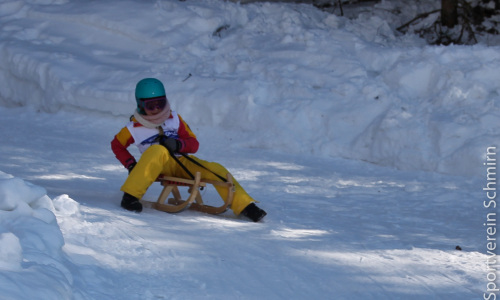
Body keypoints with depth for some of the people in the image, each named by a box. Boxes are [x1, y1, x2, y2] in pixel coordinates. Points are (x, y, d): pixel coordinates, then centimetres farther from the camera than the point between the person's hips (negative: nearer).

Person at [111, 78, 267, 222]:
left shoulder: (174, 119, 6)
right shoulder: (134, 128, -1)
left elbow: (193, 144, 6)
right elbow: (117, 145, 12)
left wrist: (178, 144, -16)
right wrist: (131, 164, -3)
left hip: (181, 163, 4)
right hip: (159, 165, -4)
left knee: (216, 170, -15)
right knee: (157, 150, -38)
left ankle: (244, 206, -6)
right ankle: (130, 196, -40)